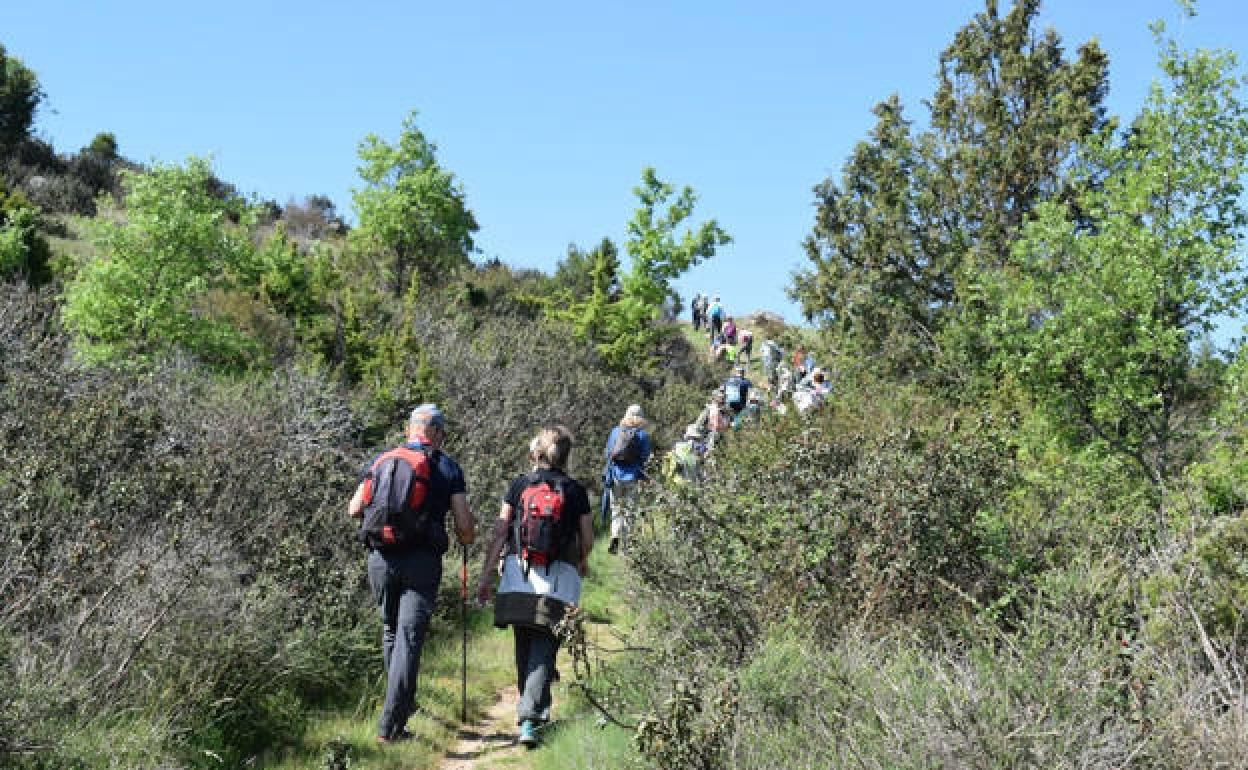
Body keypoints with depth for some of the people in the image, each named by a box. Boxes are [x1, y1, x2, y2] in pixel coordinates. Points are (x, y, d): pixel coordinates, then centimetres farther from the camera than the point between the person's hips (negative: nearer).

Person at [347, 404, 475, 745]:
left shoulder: (381, 459, 9)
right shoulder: (448, 467, 3)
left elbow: (354, 509, 8)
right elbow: (464, 526, 0)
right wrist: (465, 539, 22)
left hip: (381, 558, 3)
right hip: (422, 561, -3)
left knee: (391, 631, 23)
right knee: (409, 639, -2)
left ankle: (403, 701, 33)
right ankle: (389, 726, -5)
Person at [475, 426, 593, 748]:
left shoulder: (519, 485, 6)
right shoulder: (575, 490, 4)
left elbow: (499, 531, 2)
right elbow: (587, 539, 8)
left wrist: (486, 575, 4)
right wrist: (582, 563, 29)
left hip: (518, 576, 2)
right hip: (558, 578, -1)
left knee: (523, 647, 15)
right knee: (543, 648, -1)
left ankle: (537, 711, 27)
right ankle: (529, 718, -14)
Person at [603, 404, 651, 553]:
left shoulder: (615, 431, 2)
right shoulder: (642, 435, -6)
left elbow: (607, 453, 6)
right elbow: (645, 458, -5)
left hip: (616, 476, 2)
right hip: (633, 478, -2)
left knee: (616, 509, 11)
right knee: (629, 511, 9)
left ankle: (615, 535, -9)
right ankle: (626, 543, 10)